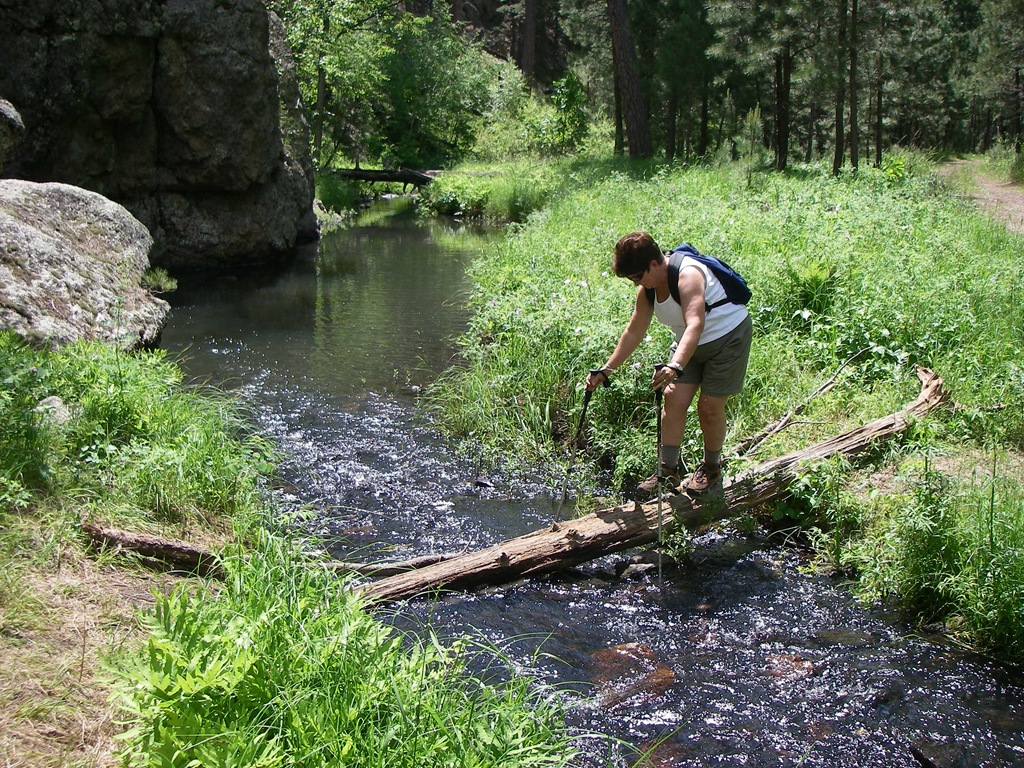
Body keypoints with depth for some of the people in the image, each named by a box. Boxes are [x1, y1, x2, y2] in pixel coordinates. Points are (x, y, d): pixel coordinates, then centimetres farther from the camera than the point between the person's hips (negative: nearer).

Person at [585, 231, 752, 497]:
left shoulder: (688, 275, -33)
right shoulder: (648, 288, -7)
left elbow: (695, 324, -47)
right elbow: (634, 331, 5)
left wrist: (676, 366, -62)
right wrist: (606, 370, 4)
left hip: (728, 336, -7)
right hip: (690, 344, 7)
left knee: (710, 407, -5)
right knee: (674, 399, -4)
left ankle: (712, 469, 17)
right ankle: (668, 471, 5)